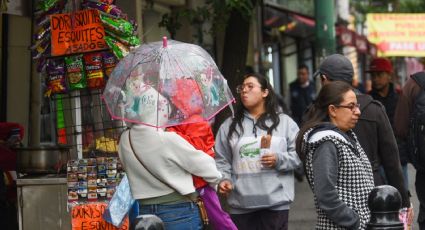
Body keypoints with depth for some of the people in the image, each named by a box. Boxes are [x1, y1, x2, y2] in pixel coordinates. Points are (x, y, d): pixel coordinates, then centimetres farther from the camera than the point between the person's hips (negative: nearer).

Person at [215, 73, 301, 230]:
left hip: (276, 202, -1)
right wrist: (223, 179, -9)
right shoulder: (229, 125, 10)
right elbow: (221, 160, 8)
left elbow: (299, 153, 4)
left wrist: (279, 160, -11)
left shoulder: (285, 122, 7)